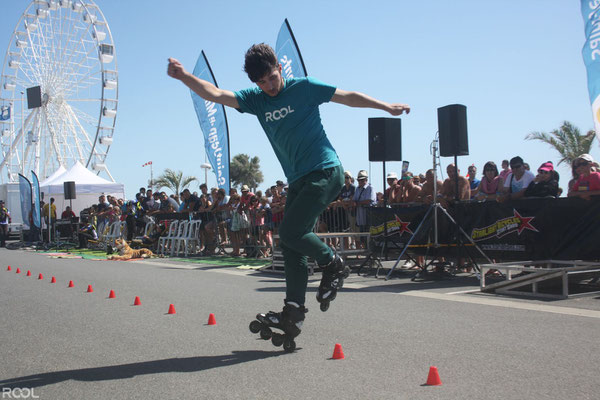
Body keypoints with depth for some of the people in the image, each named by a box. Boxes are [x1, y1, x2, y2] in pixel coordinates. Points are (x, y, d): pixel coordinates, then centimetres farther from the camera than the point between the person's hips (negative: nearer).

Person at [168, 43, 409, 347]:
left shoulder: (303, 87, -2)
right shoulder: (255, 100, 9)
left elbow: (349, 97, 6)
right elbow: (214, 94, -1)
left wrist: (388, 107, 7)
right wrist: (183, 76, -16)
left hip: (325, 172, -7)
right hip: (298, 181, 7)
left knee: (289, 232, -18)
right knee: (290, 245, 2)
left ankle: (332, 265, 6)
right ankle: (293, 312, 5)